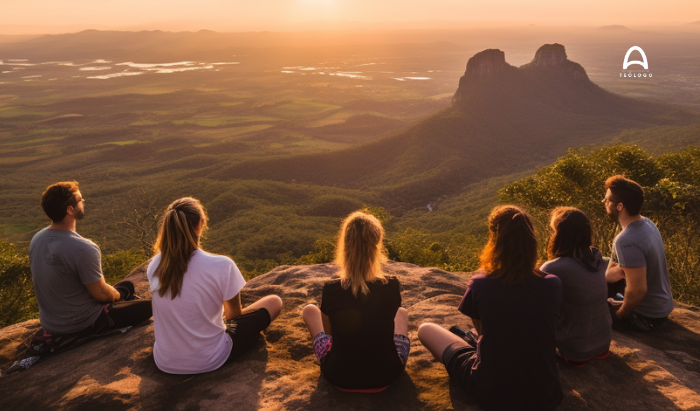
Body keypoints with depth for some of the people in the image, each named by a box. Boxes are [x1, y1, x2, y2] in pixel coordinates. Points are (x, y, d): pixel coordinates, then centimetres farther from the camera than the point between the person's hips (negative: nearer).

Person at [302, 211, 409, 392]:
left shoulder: (330, 290, -20)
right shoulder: (391, 287, -19)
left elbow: (328, 331, 0)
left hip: (340, 378, -1)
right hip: (386, 376, 1)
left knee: (310, 310, 22)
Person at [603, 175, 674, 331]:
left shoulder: (626, 241, -33)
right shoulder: (646, 223, -2)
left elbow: (638, 290, -32)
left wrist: (621, 314, -15)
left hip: (648, 316, -8)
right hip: (663, 305, 8)